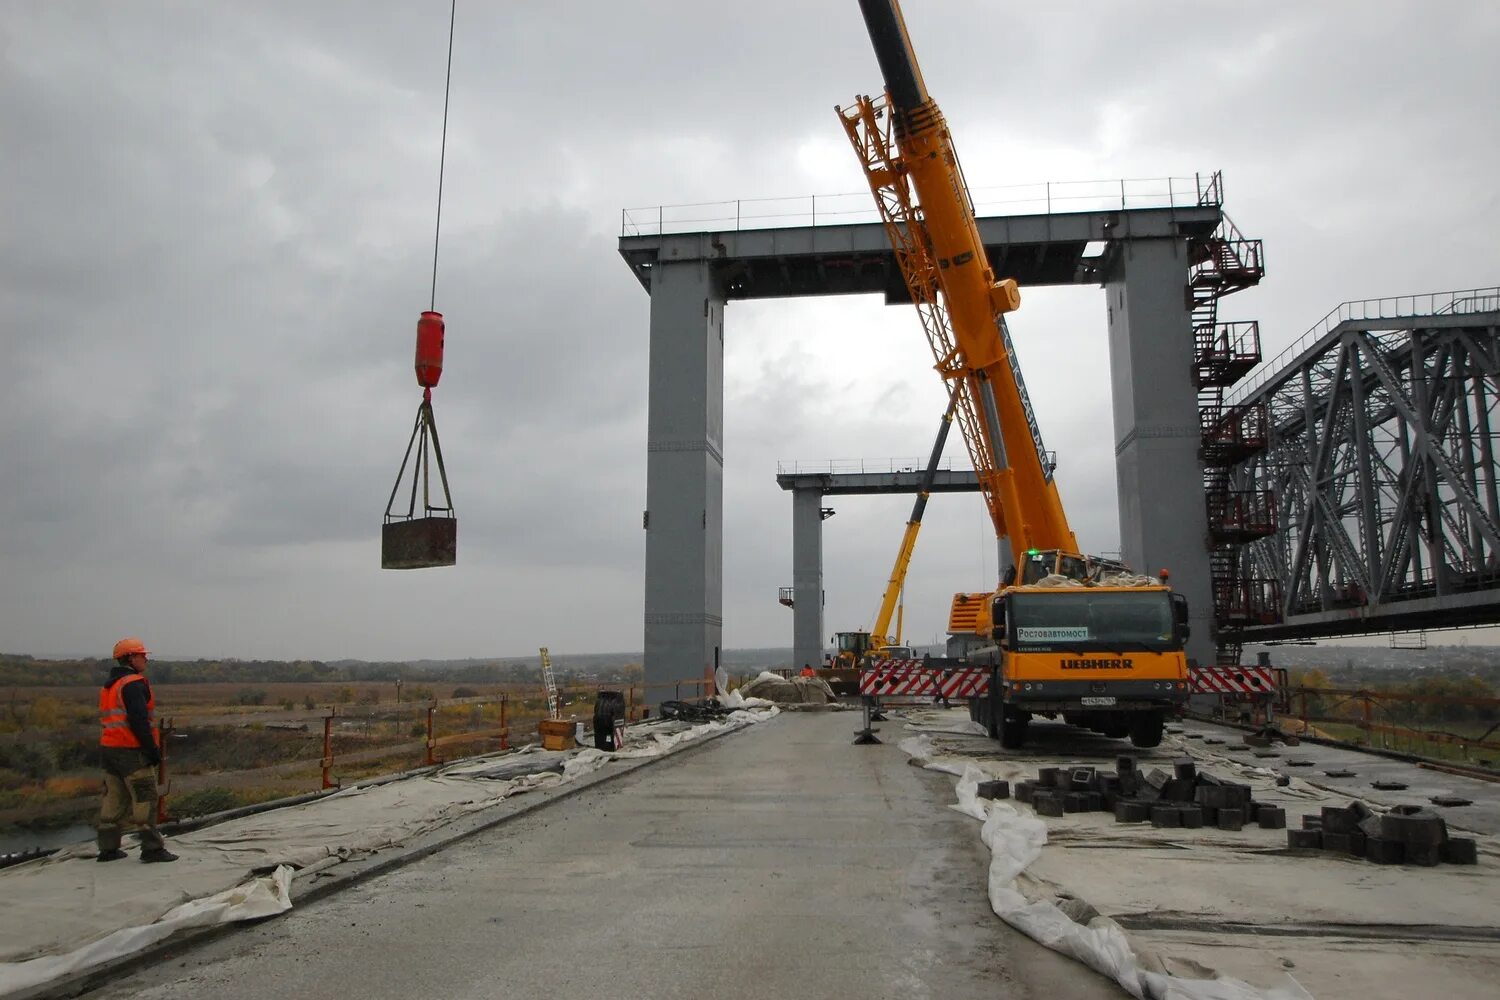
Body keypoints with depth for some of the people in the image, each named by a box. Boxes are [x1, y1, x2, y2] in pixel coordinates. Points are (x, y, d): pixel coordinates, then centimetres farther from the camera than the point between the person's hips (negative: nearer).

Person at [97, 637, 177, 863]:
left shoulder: (108, 686, 18)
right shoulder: (134, 684, -13)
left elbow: (108, 720, 20)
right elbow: (139, 720, -21)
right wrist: (152, 749, -17)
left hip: (108, 749, 10)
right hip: (131, 751, -10)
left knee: (114, 798, 14)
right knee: (145, 798, -6)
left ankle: (108, 849, 18)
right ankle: (151, 849, -5)